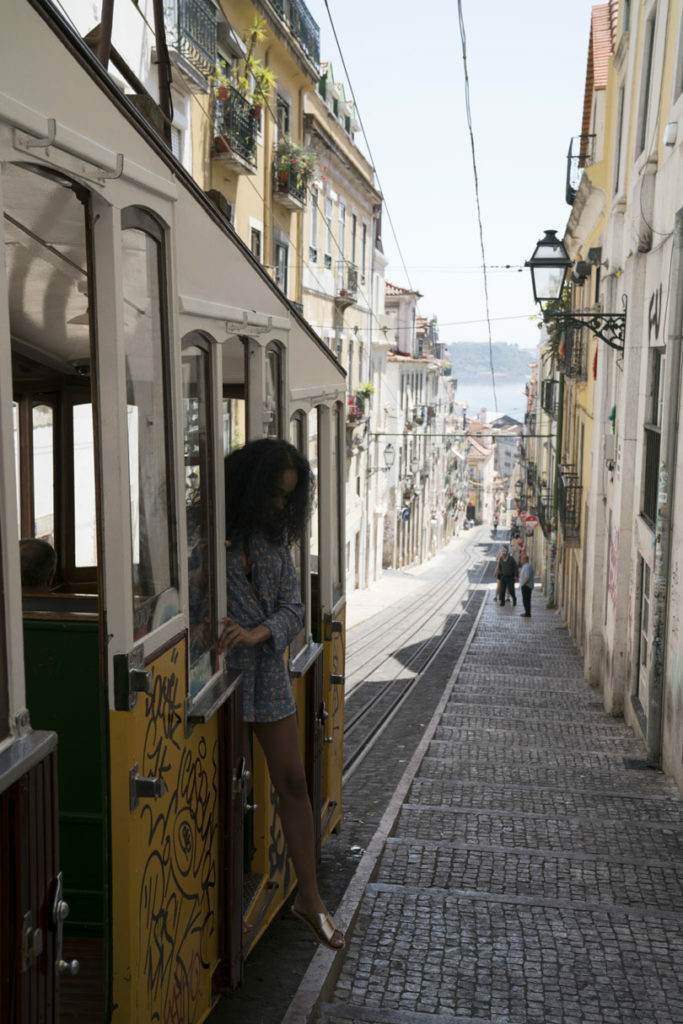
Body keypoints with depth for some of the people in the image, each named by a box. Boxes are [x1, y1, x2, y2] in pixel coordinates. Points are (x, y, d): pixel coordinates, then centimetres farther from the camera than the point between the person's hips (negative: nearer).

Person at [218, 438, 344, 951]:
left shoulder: (274, 537, 8)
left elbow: (293, 607, 2)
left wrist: (257, 633, -16)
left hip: (268, 668, 5)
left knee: (293, 781, 8)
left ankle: (310, 896, 20)